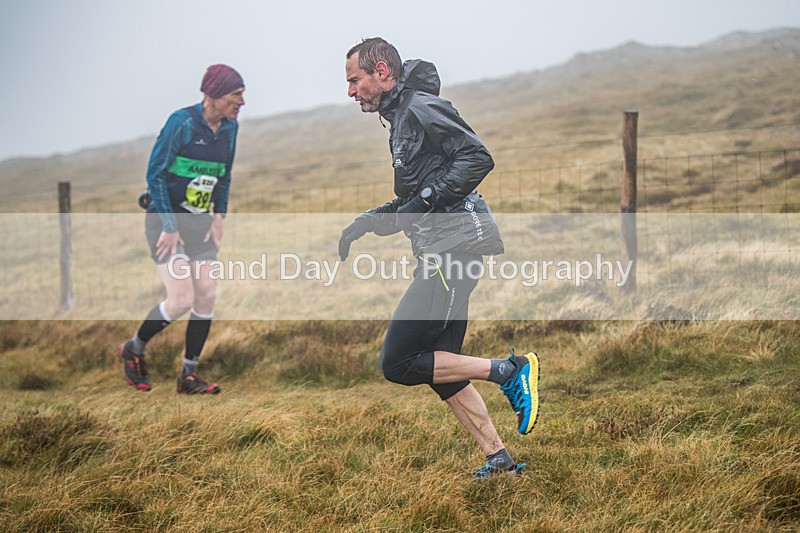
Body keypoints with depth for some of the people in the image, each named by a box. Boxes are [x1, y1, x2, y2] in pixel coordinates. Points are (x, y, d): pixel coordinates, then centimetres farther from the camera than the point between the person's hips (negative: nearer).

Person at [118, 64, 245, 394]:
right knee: (182, 300, -13)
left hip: (200, 224, 7)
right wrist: (169, 227, -16)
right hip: (166, 221, -7)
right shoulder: (182, 123, -18)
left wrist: (219, 216, 5)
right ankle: (133, 350, 12)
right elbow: (155, 174, -15)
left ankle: (189, 376, 8)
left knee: (206, 294, -3)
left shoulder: (230, 128, 3)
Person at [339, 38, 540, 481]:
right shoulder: (401, 118, 22)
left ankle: (509, 371, -7)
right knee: (439, 366, 12)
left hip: (454, 248, -11)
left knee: (398, 363, -12)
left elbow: (478, 158, -19)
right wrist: (365, 224, 19)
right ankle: (499, 460, 15)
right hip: (441, 256, 11)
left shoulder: (421, 108, -8)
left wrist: (427, 200, -21)